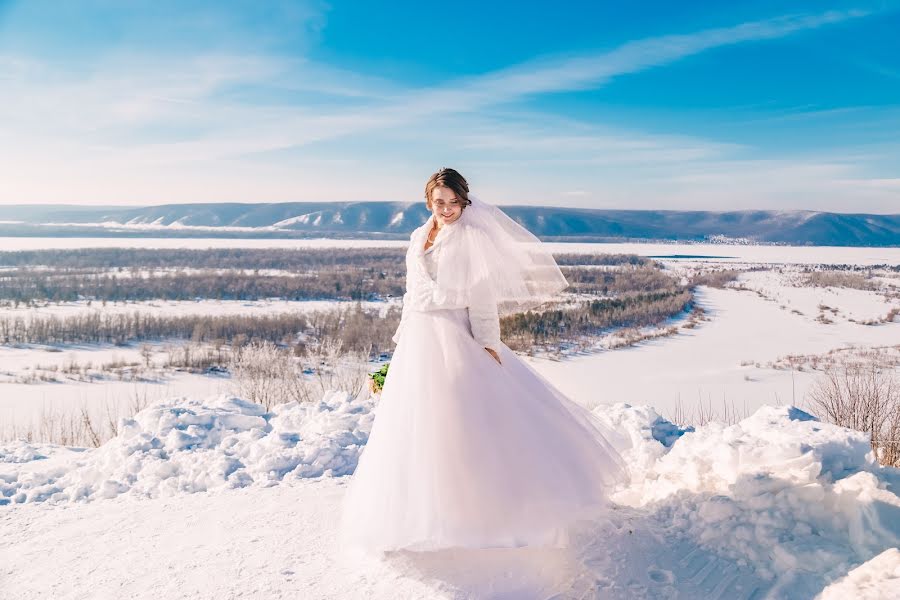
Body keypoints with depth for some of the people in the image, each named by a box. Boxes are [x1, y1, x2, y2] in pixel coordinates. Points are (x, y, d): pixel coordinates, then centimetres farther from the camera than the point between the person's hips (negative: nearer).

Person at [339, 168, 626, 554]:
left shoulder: (471, 236, -5)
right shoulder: (418, 238, 13)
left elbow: (482, 292, -10)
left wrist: (487, 342, -16)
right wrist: (403, 334, 18)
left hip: (456, 337, -6)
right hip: (418, 340, 7)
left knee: (465, 417, -6)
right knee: (418, 423, 10)